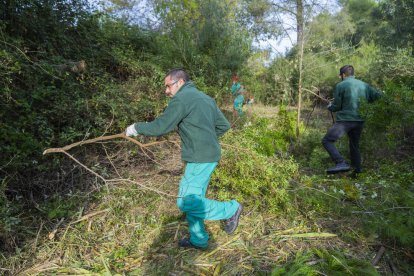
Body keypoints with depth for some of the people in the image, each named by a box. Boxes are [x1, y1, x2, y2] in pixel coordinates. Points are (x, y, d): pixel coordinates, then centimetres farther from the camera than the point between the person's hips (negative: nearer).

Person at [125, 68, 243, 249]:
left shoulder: (182, 99, -10)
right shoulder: (206, 98, 17)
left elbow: (160, 127, -12)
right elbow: (224, 125, 18)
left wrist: (135, 128, 3)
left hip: (200, 158, -10)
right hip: (209, 155, 10)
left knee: (186, 202, -5)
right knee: (192, 198, 16)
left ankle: (230, 209, 5)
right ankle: (198, 240, 27)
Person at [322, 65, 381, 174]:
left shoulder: (340, 85, -4)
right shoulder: (364, 85, 12)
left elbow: (336, 106, -4)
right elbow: (378, 96, 10)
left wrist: (330, 106, 18)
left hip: (345, 120, -7)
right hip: (360, 121, 7)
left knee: (327, 141, -5)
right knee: (354, 144, 22)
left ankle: (341, 163, -21)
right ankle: (357, 168, 26)